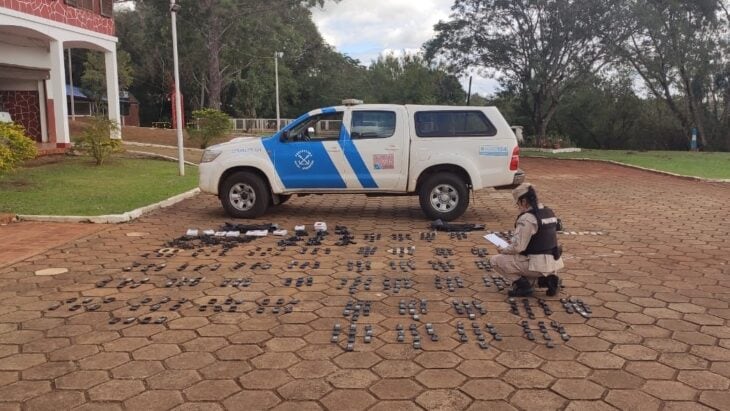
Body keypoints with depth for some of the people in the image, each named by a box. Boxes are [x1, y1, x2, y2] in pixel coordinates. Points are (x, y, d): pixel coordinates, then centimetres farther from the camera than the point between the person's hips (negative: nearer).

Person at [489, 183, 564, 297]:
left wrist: (503, 250, 1)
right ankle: (548, 277, 12)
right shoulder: (550, 213, 9)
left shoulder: (527, 218, -18)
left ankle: (522, 284, -5)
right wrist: (514, 241, 18)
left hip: (537, 265, -8)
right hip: (553, 262, 8)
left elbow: (517, 248, -20)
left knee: (495, 260, -2)